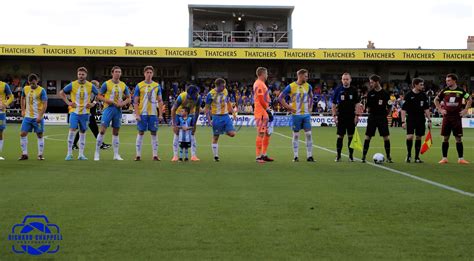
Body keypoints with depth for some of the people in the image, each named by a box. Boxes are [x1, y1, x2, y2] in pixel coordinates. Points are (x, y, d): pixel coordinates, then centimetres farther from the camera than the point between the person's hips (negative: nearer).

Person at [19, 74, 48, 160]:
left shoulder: (41, 90, -9)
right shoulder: (25, 89, 5)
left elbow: (45, 104, -12)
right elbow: (22, 98, 24)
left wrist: (40, 116, -20)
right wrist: (23, 110, 16)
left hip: (38, 117, -4)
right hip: (27, 117, 4)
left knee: (40, 135, 2)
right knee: (23, 134, -1)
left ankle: (40, 155, 11)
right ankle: (24, 154, 8)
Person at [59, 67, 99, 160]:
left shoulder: (90, 86, 1)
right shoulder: (72, 85, -3)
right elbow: (61, 93, 8)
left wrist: (93, 104, 0)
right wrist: (68, 102, -2)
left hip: (85, 112, 2)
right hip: (74, 111, -2)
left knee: (82, 132, 6)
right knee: (72, 130, -13)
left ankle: (81, 154, 12)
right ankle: (69, 153, -6)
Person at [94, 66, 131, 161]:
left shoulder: (123, 85, 8)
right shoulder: (106, 84, -3)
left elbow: (128, 98, 13)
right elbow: (99, 96, -1)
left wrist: (122, 103, -6)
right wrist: (108, 101, -16)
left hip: (118, 110, 4)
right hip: (108, 108, -4)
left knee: (116, 132, 10)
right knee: (102, 130, -11)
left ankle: (116, 154, 15)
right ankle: (97, 153, -3)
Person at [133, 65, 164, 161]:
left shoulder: (157, 86, 9)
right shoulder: (139, 86, 1)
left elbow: (160, 101, 10)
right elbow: (135, 101, 0)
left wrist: (160, 114, 2)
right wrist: (137, 114, -9)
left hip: (153, 113, 2)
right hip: (142, 113, -2)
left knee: (154, 133, 3)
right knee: (141, 132, 0)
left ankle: (155, 155, 7)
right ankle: (138, 155, 5)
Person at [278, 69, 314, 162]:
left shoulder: (308, 86, 6)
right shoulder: (291, 86, -7)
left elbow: (311, 97, 24)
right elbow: (280, 98, -3)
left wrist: (310, 107, 11)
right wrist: (288, 107, -7)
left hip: (306, 114, 3)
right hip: (296, 115, -3)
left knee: (309, 134, -2)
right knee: (296, 135, 3)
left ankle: (309, 156, 3)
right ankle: (295, 156, 11)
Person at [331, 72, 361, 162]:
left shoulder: (354, 90, 3)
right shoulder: (338, 90, 2)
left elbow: (357, 104, 3)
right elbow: (334, 104, 4)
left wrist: (357, 115, -4)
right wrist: (334, 116, -2)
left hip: (351, 117, 1)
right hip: (341, 117, 0)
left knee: (351, 136, 3)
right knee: (340, 136, 1)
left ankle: (351, 155, 12)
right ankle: (338, 155, 9)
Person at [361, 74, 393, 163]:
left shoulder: (385, 93, -1)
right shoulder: (370, 93, 3)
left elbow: (389, 107, 3)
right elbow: (368, 106, 9)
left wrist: (385, 114, -5)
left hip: (382, 117, -1)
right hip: (372, 117, 1)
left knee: (386, 137, 0)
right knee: (368, 136, -1)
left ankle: (388, 157, 10)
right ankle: (364, 156, 6)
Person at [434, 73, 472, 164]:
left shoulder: (461, 91, -1)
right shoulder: (444, 91, 2)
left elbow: (470, 99, 12)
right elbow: (436, 100, 15)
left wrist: (465, 110, 4)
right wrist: (440, 109, 6)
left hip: (457, 117, -1)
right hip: (446, 117, 1)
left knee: (458, 138, 0)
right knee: (445, 138, 2)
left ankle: (461, 158, 6)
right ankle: (444, 158, 8)